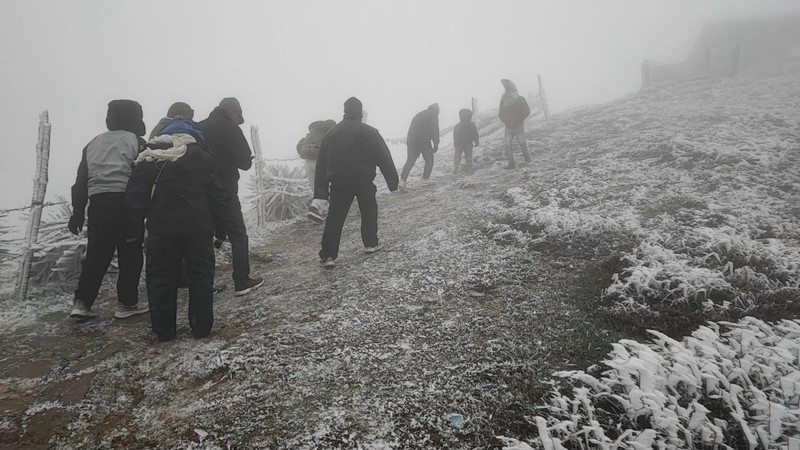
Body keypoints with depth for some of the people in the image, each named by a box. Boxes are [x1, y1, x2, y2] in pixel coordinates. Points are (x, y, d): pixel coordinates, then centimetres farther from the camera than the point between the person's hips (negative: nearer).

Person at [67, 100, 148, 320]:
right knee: (130, 255, 5)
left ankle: (81, 303, 8)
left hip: (97, 203, 5)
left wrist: (77, 213, 19)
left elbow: (80, 181, 17)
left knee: (96, 255, 12)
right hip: (125, 203, -5)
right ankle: (127, 303, 10)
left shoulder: (93, 144, 19)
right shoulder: (136, 142, 2)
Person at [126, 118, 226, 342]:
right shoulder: (202, 156, 3)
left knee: (161, 277, 9)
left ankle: (163, 330, 12)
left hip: (162, 227, 0)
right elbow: (216, 194, 0)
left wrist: (135, 223, 4)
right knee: (200, 275, 8)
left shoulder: (149, 157, 3)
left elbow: (135, 193, -2)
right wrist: (219, 223, 6)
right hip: (198, 226, 0)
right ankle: (202, 326, 10)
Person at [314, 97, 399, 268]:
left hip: (338, 182, 2)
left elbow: (322, 163, 8)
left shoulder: (331, 133, 8)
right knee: (369, 210, 19)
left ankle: (328, 255, -5)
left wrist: (321, 190, 10)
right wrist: (393, 181, 3)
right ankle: (371, 243, 27)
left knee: (335, 217, 1)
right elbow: (384, 158, -3)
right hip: (364, 180, -2)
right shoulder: (369, 132, -3)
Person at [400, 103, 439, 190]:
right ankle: (425, 178, 5)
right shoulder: (433, 115, 7)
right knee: (429, 160, 12)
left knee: (410, 161, 5)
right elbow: (435, 130, -4)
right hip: (424, 141, -5)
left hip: (411, 141, 5)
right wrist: (436, 144, -2)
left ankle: (402, 180, -12)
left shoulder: (418, 115, 27)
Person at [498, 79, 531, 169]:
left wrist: (519, 119, -12)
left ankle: (527, 157, 25)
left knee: (522, 143, -1)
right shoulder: (503, 100, 6)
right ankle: (511, 164, -5)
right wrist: (505, 120, -3)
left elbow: (527, 111, -3)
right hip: (508, 126, 3)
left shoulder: (520, 99, -4)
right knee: (507, 144, -7)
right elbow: (500, 113, 14)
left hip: (518, 125, -3)